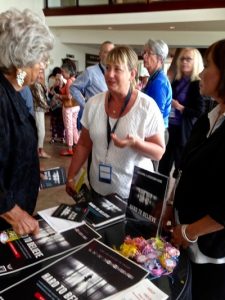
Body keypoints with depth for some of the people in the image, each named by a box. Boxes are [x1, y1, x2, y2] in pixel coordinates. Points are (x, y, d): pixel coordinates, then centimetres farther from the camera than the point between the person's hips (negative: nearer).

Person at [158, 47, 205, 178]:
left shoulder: (198, 85, -9)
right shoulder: (177, 82, 10)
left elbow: (200, 112, -16)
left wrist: (180, 107, -18)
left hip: (185, 132, -6)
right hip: (171, 128, 7)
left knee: (181, 168, 8)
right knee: (163, 166, 14)